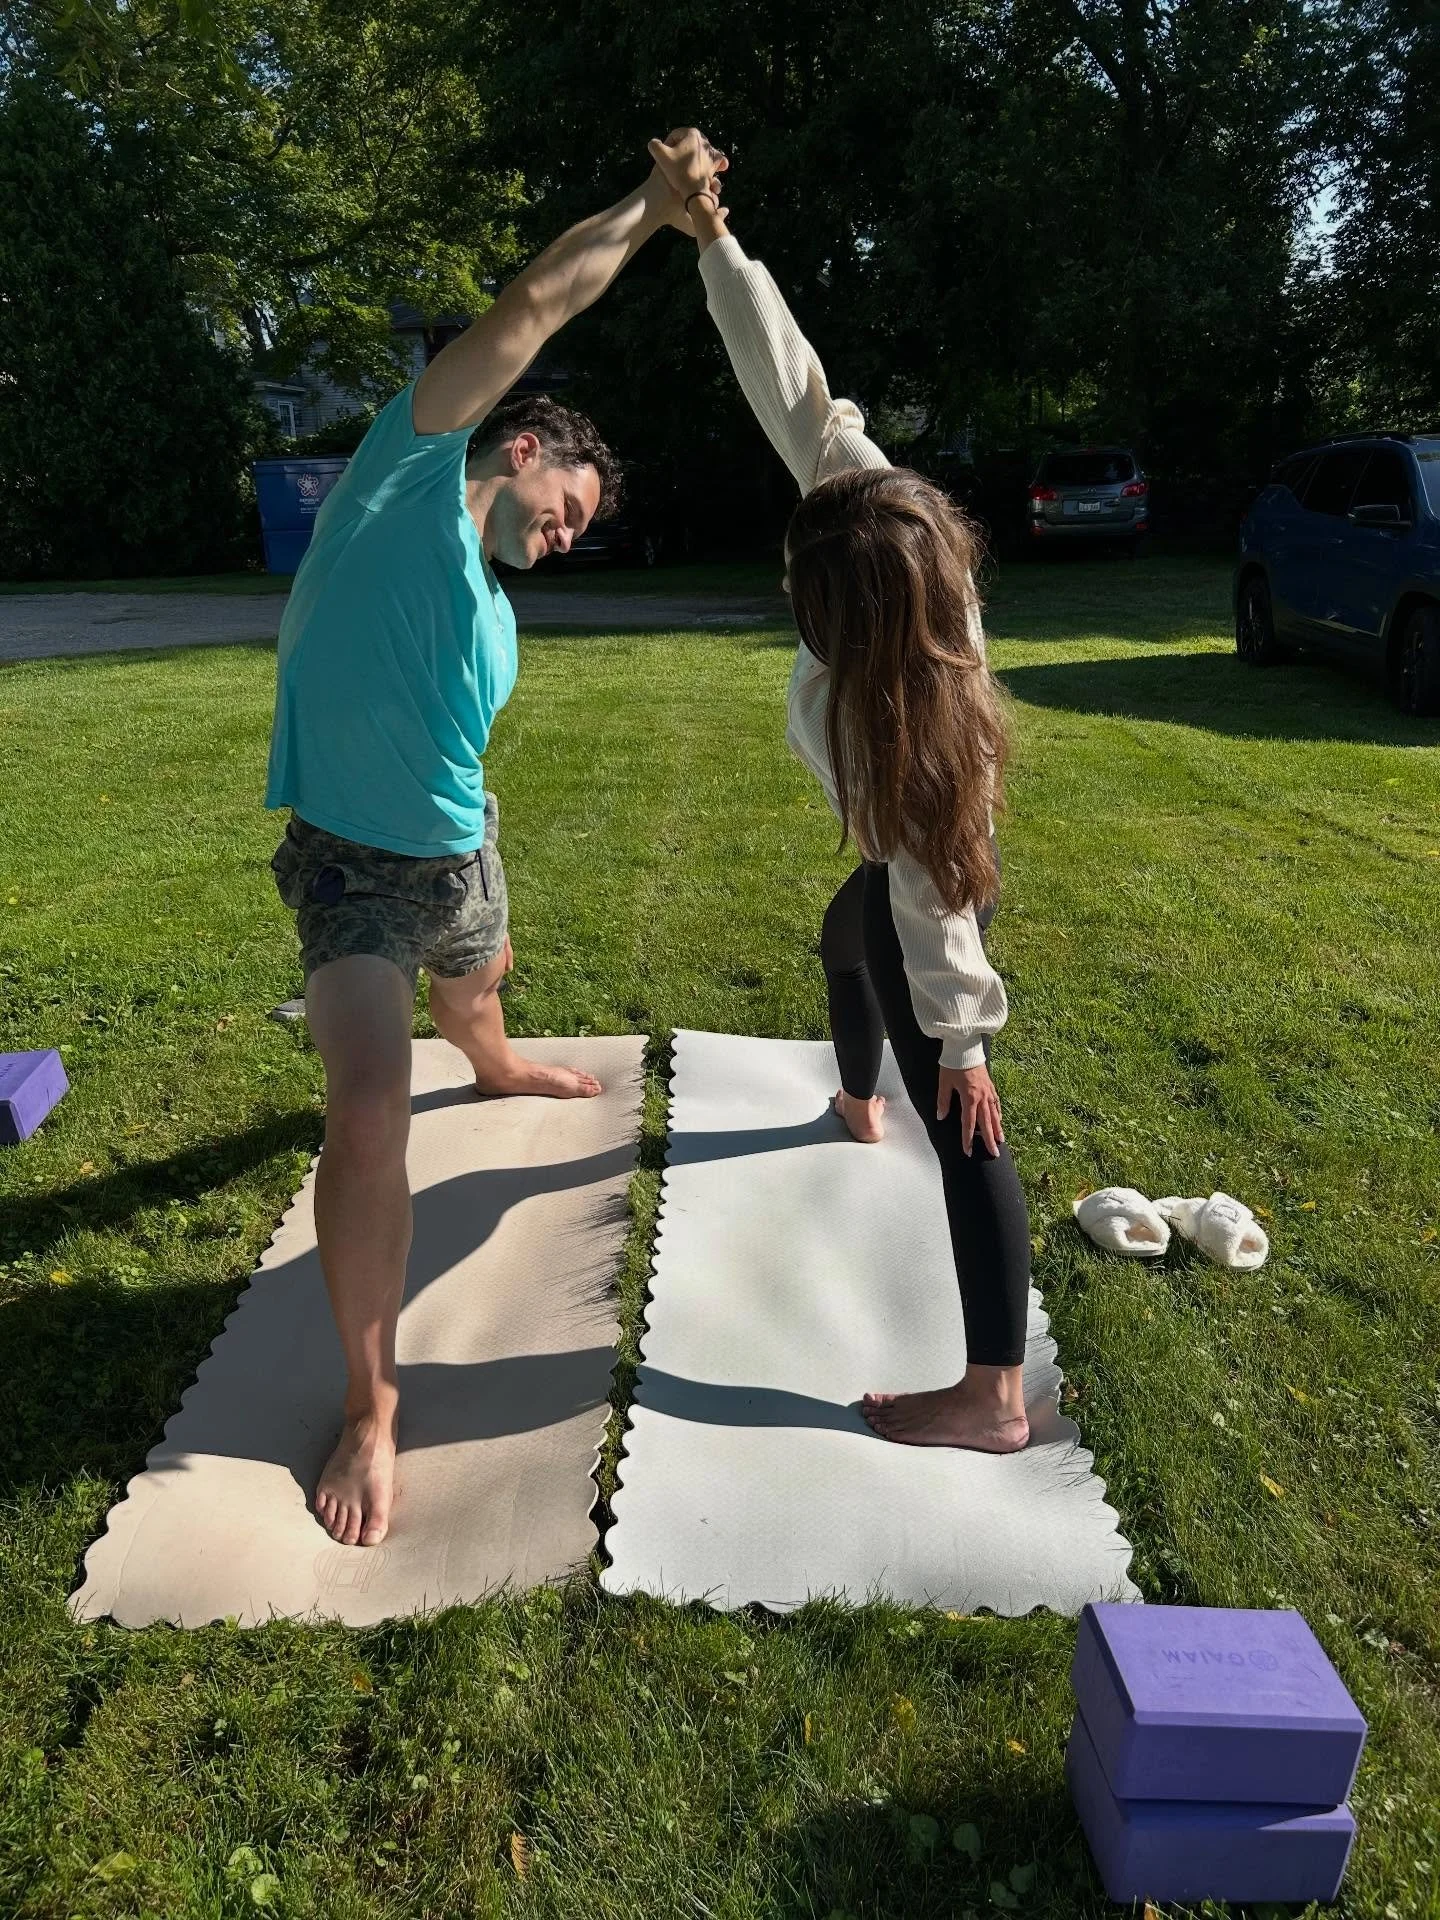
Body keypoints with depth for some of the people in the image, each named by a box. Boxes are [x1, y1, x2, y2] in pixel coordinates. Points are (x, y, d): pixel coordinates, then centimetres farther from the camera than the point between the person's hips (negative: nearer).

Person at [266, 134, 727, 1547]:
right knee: (370, 1115, -19)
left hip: (460, 853, 8)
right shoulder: (415, 461, -7)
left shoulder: (494, 619, 12)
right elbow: (534, 305, -11)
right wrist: (645, 210, -1)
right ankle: (371, 1400, -3)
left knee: (479, 991, 34)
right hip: (350, 865, -8)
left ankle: (497, 1071, 72)